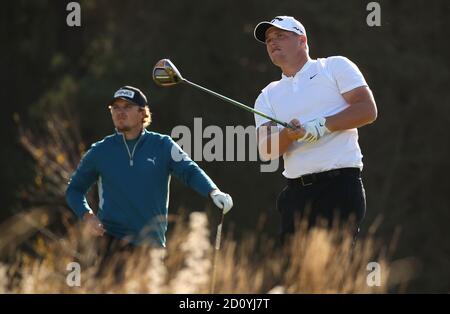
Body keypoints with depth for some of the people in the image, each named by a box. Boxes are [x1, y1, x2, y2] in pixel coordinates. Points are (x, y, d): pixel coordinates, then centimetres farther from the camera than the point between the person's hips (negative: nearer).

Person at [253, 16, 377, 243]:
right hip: (296, 193, 5)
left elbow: (368, 110, -3)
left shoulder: (336, 67, 9)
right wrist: (289, 134, -16)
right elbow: (265, 151, 6)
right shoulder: (268, 96, 20)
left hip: (340, 184, -5)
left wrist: (323, 125, -13)